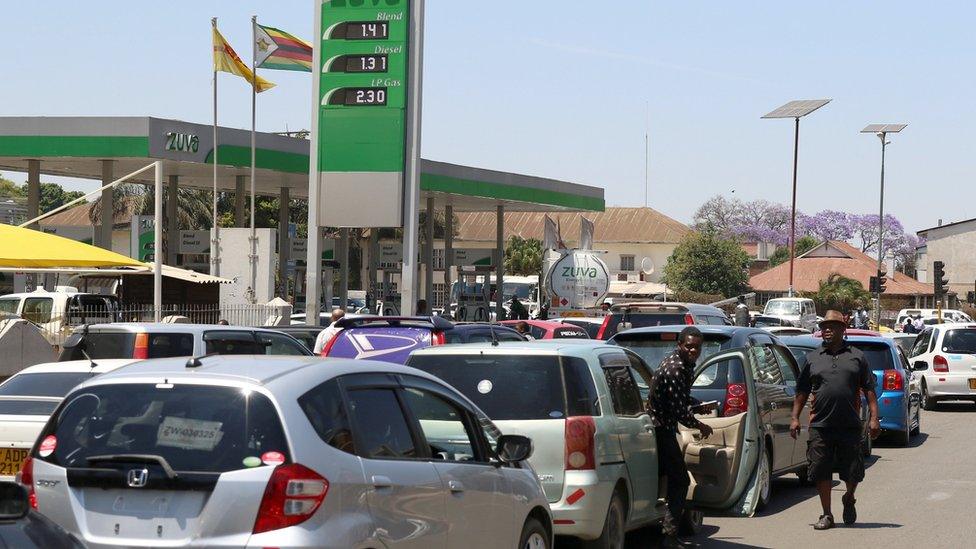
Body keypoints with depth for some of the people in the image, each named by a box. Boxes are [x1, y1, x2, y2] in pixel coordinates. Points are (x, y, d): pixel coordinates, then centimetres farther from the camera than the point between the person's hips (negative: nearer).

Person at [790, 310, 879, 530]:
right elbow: (802, 391, 13)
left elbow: (869, 389, 7)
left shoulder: (857, 356, 8)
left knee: (853, 471, 4)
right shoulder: (812, 358, 11)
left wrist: (874, 417, -2)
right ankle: (827, 515, 9)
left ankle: (849, 499, 34)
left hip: (850, 426, -1)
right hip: (820, 426, 1)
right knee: (821, 471, -1)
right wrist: (795, 417, 5)